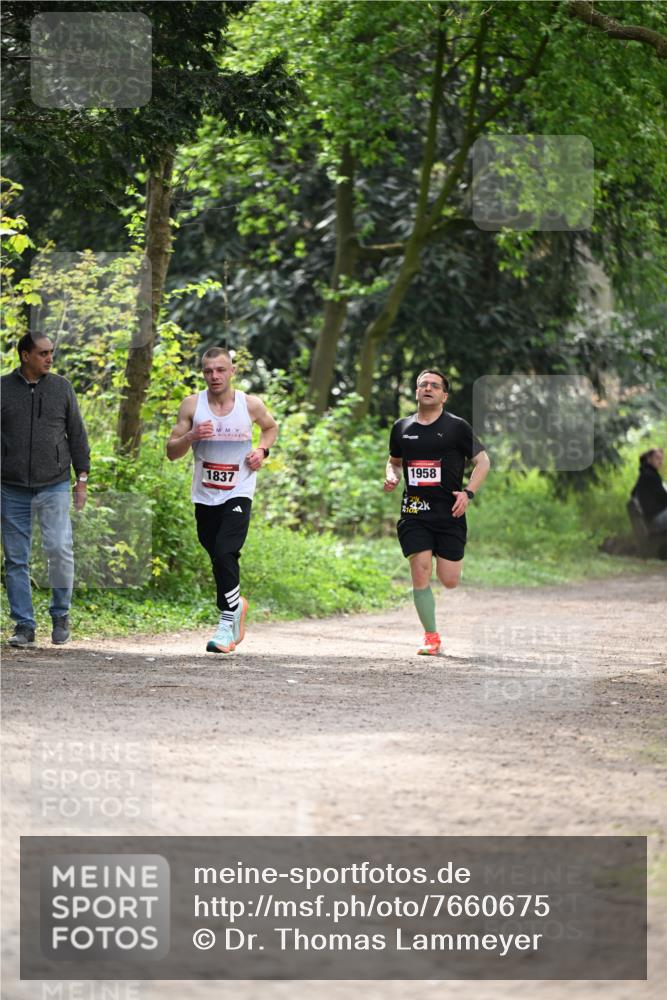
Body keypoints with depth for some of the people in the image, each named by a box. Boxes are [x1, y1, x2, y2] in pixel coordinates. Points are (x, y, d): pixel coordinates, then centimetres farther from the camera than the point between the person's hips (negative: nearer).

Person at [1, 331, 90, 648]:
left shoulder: (61, 388, 7)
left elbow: (77, 434, 11)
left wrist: (82, 477, 6)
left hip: (54, 486, 0)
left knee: (59, 549, -13)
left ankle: (61, 614, 8)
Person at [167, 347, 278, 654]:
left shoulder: (251, 405, -3)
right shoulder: (192, 405, -3)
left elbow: (271, 427, 19)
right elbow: (171, 452, -1)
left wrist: (262, 450, -1)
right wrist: (191, 437, -21)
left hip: (238, 493, -3)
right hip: (205, 496, 3)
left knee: (225, 553, -20)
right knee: (217, 556, 12)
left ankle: (228, 622, -15)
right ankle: (236, 604, 39)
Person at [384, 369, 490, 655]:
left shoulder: (457, 427, 0)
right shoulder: (402, 427, 10)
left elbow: (483, 461, 4)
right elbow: (394, 461, 25)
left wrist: (468, 492, -9)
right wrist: (392, 476, 2)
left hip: (450, 513, -2)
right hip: (414, 512, 2)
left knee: (449, 581, -3)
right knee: (420, 575, -10)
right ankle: (431, 638, 1)